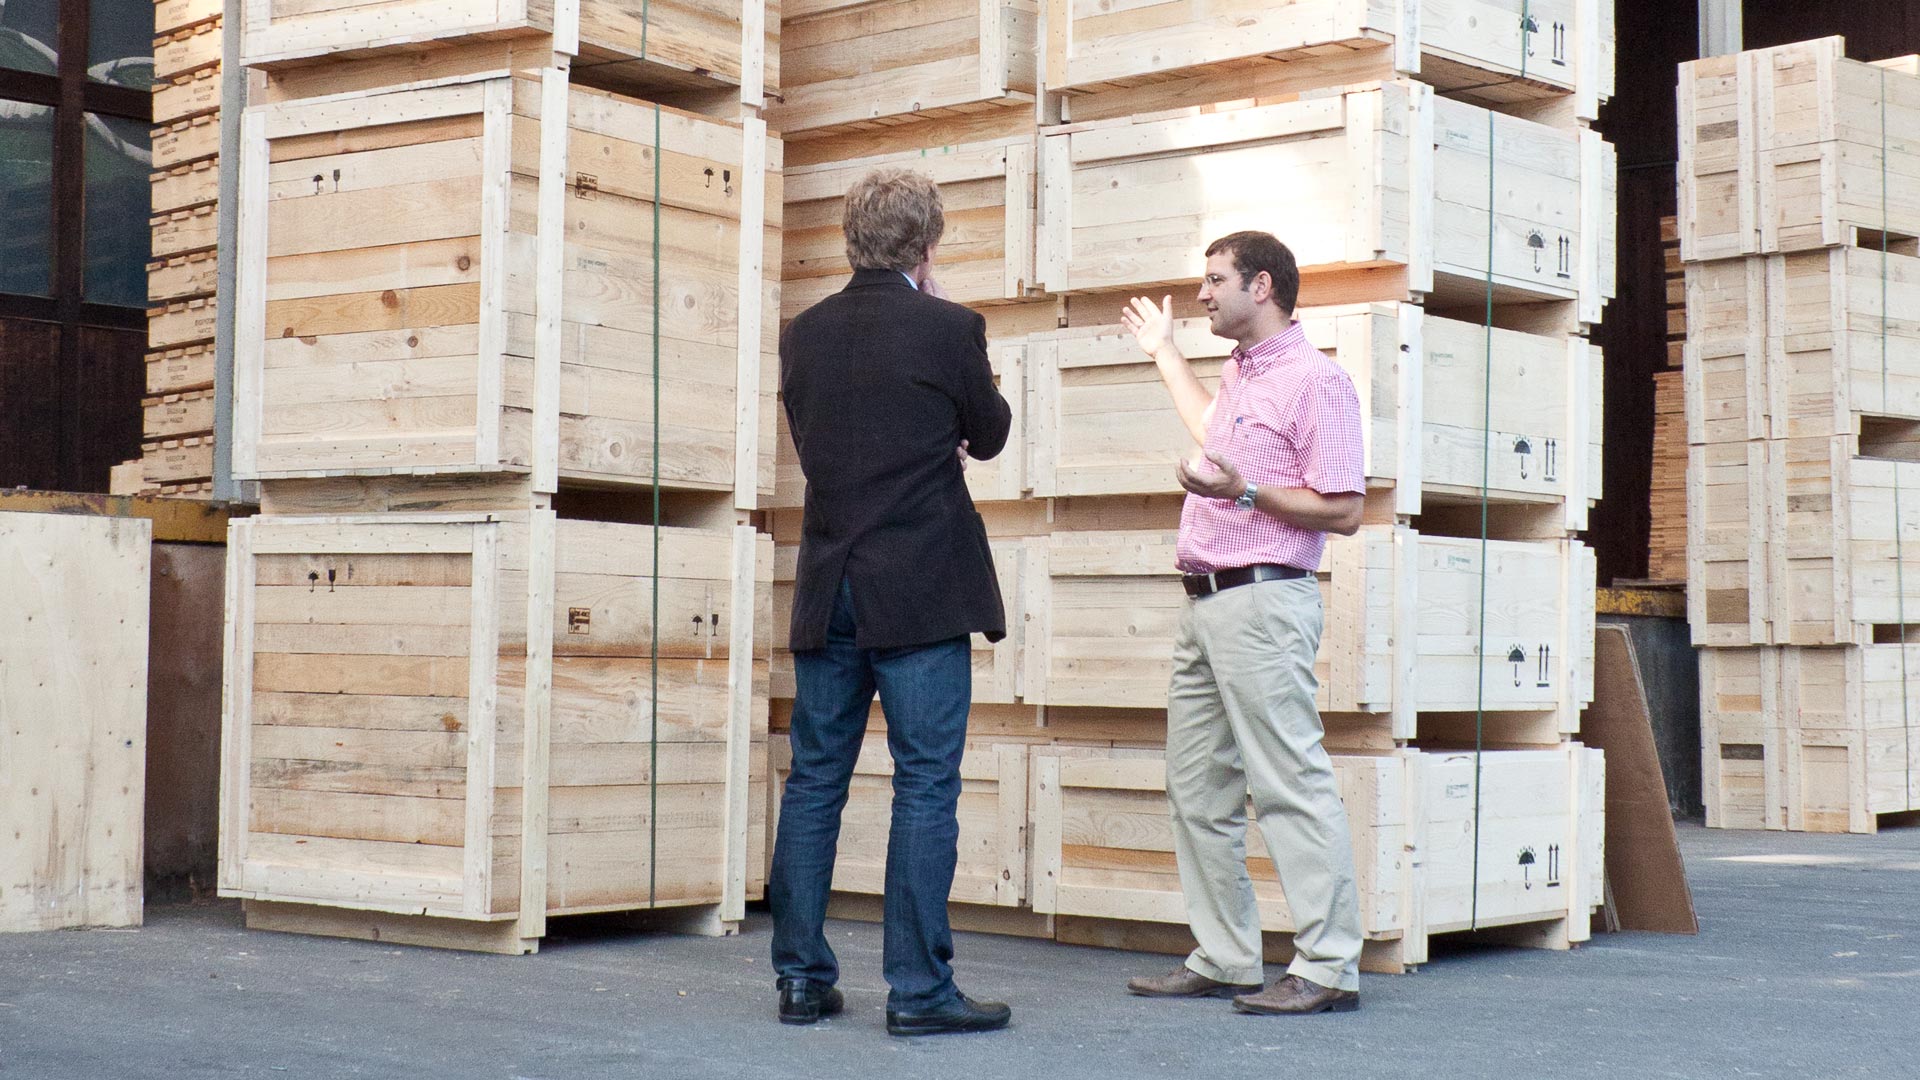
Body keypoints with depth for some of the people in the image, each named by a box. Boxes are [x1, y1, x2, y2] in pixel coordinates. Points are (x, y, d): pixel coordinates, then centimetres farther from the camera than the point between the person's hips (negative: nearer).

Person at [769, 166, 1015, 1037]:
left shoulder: (804, 334, 6)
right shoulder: (948, 328, -9)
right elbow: (989, 435, 6)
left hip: (829, 590, 5)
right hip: (922, 591, -5)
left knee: (814, 782, 10)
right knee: (925, 786, 0)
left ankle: (801, 977, 15)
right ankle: (919, 989, 1)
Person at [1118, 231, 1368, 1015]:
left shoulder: (1316, 382, -9)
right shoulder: (1237, 375, 19)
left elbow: (1343, 512, -14)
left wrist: (1245, 492, -24)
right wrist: (1163, 352, 48)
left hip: (1262, 601, -10)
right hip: (1205, 600, 10)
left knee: (1290, 785, -11)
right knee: (1198, 789, 10)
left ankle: (1329, 968, -8)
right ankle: (1223, 959, 15)